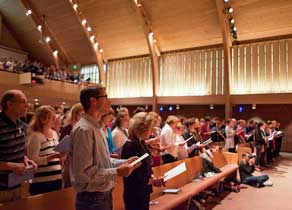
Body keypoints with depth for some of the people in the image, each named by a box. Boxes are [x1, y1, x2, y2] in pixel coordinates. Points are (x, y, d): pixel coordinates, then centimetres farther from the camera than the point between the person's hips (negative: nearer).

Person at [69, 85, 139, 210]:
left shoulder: (96, 127, 9)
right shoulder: (84, 130, -22)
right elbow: (83, 173, -26)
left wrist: (124, 162, 4)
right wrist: (116, 172, -21)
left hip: (104, 195, 9)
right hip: (92, 199, -9)